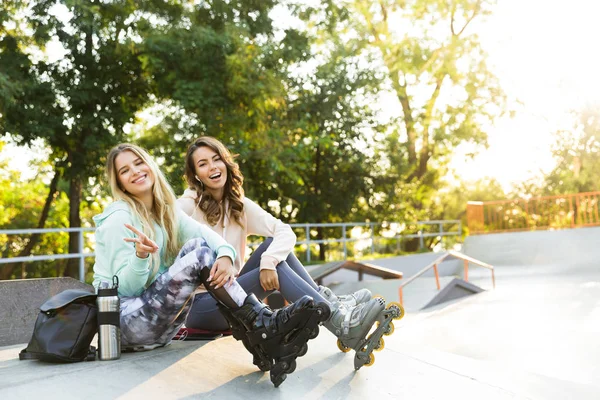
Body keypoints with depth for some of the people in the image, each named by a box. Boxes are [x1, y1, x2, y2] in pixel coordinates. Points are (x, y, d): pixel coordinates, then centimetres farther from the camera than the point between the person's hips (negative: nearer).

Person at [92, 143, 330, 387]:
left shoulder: (165, 210, 10)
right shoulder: (119, 218, -12)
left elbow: (205, 233, -8)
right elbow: (125, 288, -15)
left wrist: (226, 254, -30)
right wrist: (140, 256, -35)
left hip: (158, 328, 7)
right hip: (124, 324, -7)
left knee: (197, 245, -13)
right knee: (200, 253, -21)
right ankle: (266, 326, -27)